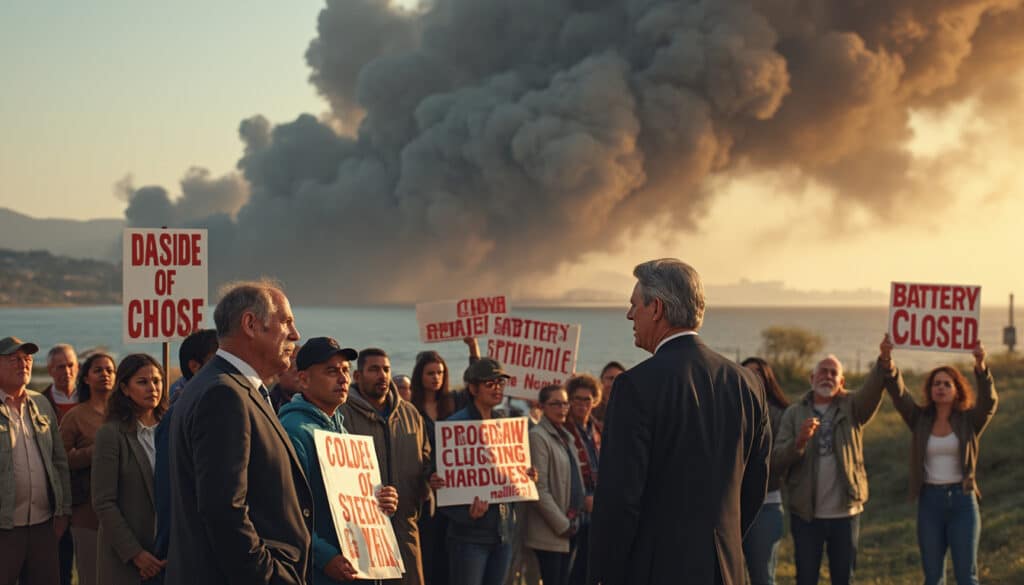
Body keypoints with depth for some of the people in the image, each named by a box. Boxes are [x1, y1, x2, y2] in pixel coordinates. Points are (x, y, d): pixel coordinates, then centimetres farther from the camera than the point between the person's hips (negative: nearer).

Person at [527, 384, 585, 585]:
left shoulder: (564, 436, 16)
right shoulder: (538, 436, -11)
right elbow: (539, 489, -16)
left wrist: (573, 521, 10)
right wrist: (562, 524, -14)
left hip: (569, 526, 8)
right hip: (551, 531, -8)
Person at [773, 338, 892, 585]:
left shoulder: (852, 407, 3)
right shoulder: (794, 413, 3)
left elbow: (872, 390, -20)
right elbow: (777, 460, -6)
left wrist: (883, 365, -41)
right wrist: (800, 441, -27)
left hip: (845, 511, 1)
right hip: (805, 512, 0)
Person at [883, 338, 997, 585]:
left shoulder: (969, 421, 1)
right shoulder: (920, 420, 5)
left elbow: (989, 401, -17)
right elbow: (898, 393, -8)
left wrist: (980, 366, -35)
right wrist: (887, 361, -26)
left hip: (962, 500, -2)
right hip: (929, 501, 2)